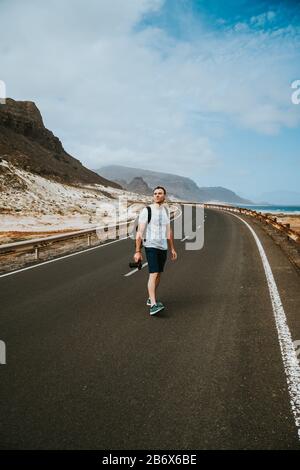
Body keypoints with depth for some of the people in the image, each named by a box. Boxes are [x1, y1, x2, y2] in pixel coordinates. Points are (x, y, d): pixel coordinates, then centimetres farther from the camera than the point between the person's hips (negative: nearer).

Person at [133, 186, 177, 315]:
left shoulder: (166, 211, 10)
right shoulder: (146, 210, -11)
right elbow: (139, 232, -13)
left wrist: (172, 249, 15)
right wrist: (137, 251, -16)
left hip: (163, 247, 7)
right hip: (151, 246, -7)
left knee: (158, 274, 13)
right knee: (153, 274, -18)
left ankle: (151, 299, 29)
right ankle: (153, 305, -23)